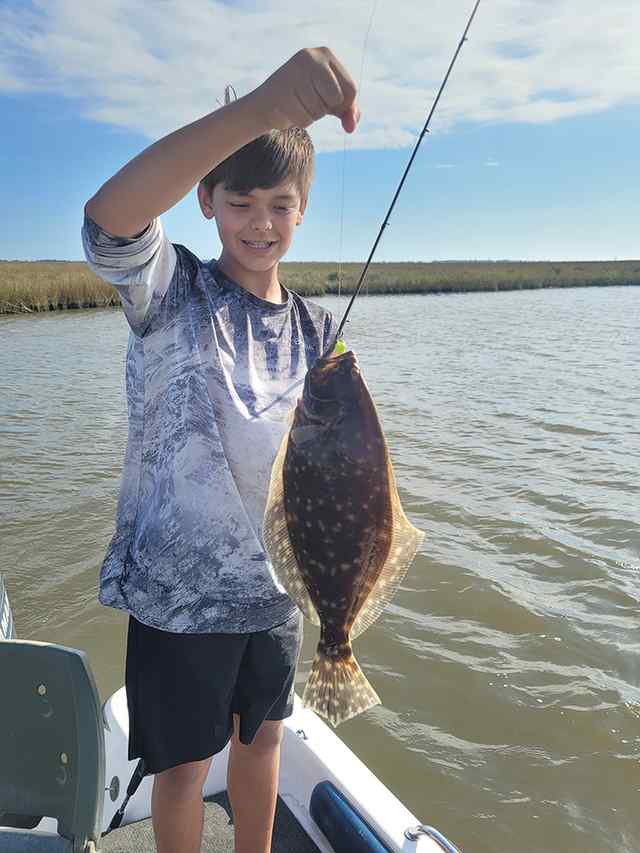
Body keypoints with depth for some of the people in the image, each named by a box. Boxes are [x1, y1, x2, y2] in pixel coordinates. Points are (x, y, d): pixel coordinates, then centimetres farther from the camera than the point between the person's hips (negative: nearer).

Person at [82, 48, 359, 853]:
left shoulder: (317, 330, 1)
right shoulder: (174, 295, -12)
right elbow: (109, 218, -35)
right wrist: (261, 107, -46)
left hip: (275, 580, 5)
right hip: (178, 584, -4)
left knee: (261, 736, 24)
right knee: (185, 762, 15)